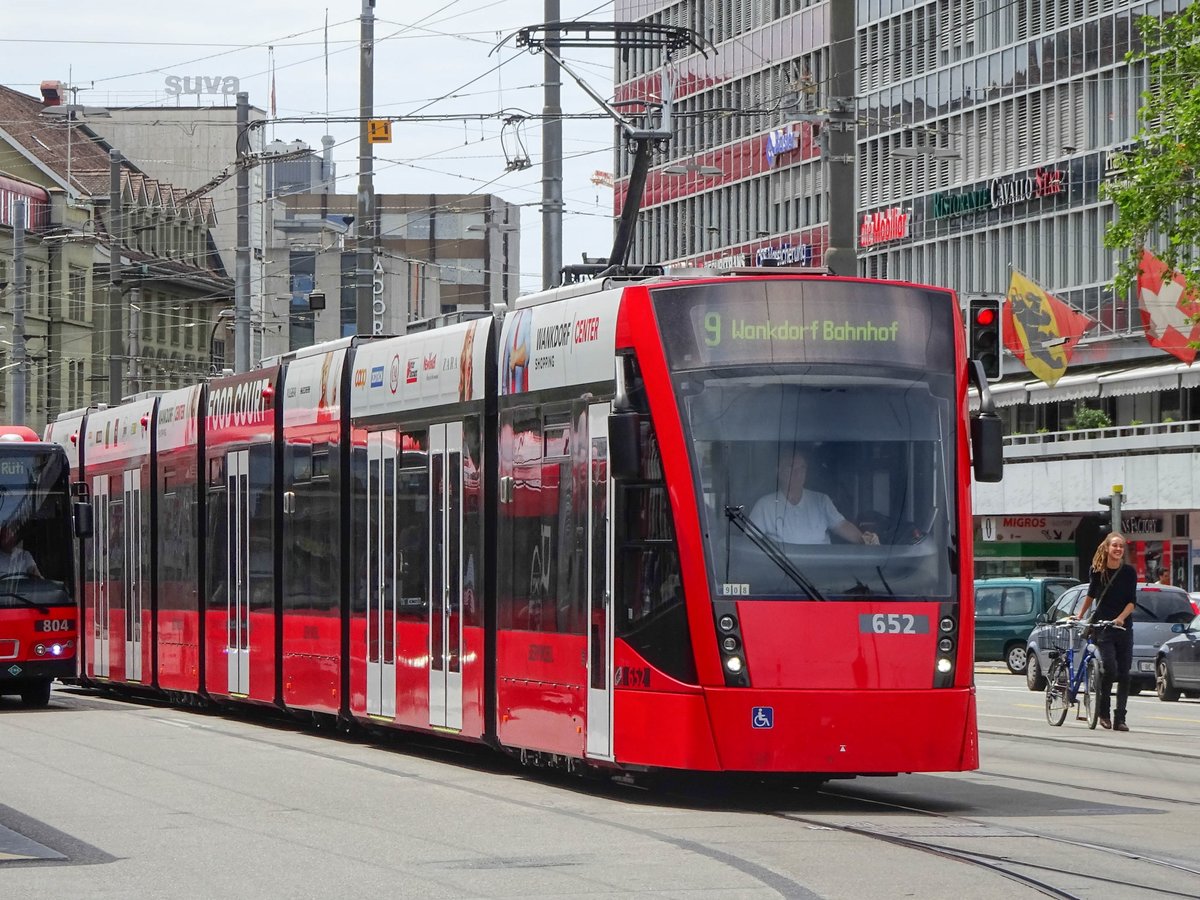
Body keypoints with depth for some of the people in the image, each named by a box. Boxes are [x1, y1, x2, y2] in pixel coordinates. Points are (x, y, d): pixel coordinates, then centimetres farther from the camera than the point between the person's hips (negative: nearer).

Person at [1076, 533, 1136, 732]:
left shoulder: (1129, 571, 0)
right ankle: (1104, 711, 1)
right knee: (1110, 668, -17)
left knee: (1124, 674, 0)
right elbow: (1091, 595, 19)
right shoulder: (1097, 571, 2)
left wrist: (1121, 618, -19)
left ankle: (1119, 718, 6)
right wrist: (1079, 616, 24)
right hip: (1102, 626, -1)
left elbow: (1132, 601, -4)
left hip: (1124, 626, 1)